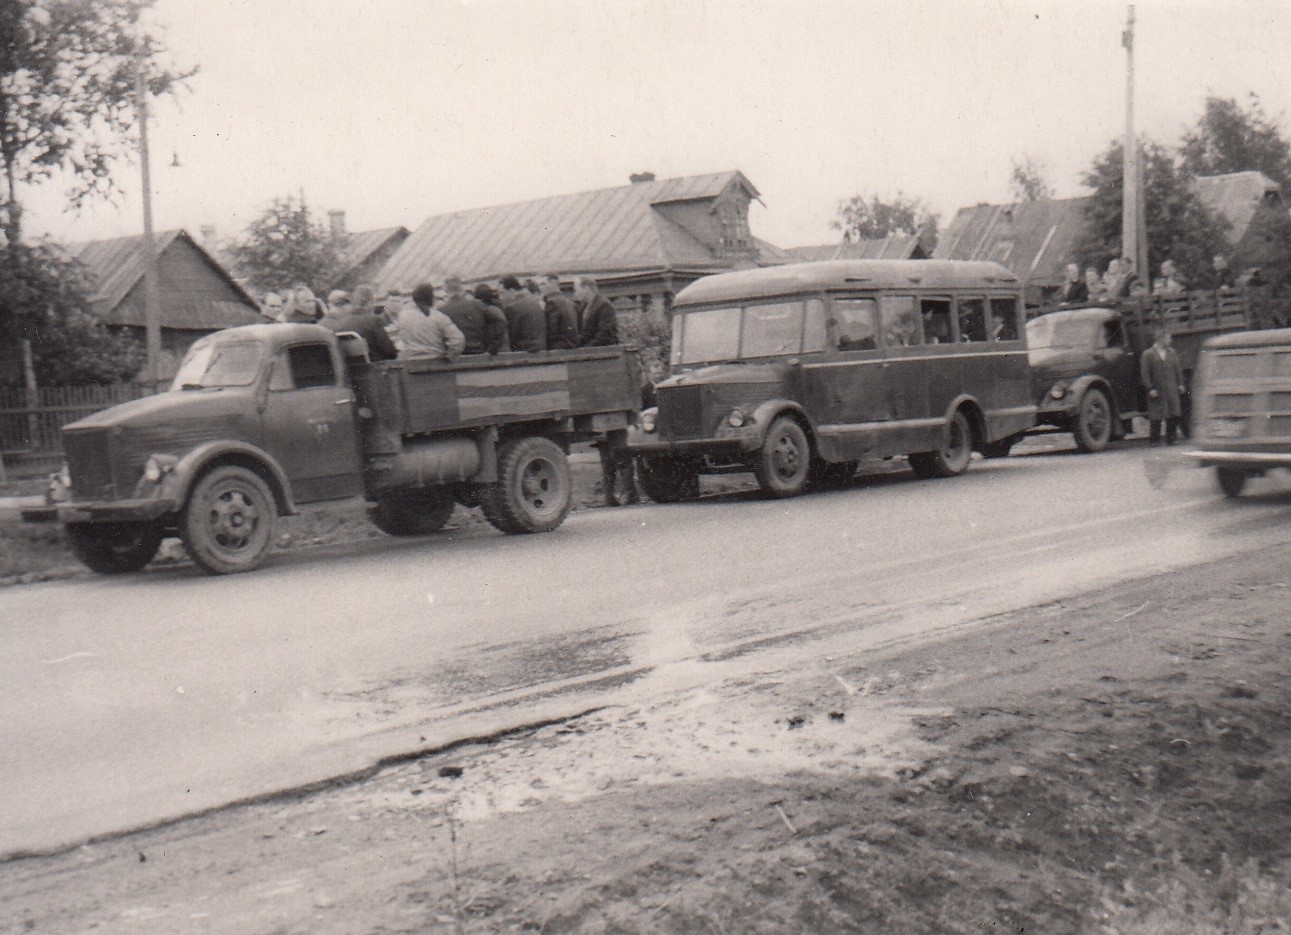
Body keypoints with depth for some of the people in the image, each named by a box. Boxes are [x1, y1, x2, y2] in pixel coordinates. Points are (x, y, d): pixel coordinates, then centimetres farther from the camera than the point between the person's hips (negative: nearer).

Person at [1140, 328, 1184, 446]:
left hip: (1172, 391, 4)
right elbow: (1144, 373, -6)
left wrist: (1180, 384, 9)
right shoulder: (1148, 354, -3)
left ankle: (1171, 439, 13)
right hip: (1157, 391, -4)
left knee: (1173, 416, 2)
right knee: (1156, 418, -2)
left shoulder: (1171, 352, 12)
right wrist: (1150, 388, -12)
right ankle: (1154, 440, 7)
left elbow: (1177, 370, 17)